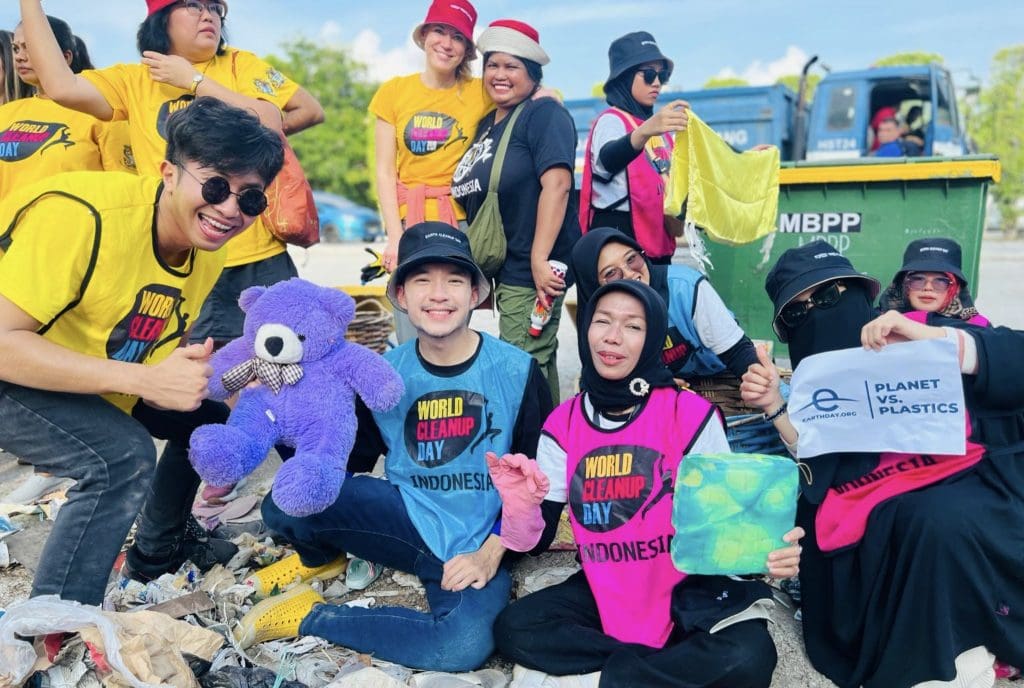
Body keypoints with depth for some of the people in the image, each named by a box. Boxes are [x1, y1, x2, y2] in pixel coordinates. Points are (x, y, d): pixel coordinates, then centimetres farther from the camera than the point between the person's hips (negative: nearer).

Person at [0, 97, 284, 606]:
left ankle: (157, 547, 32)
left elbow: (150, 353, 2)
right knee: (122, 456, -28)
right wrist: (145, 379, -40)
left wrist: (194, 373, -19)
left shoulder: (206, 256, -8)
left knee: (207, 419, 11)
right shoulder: (82, 214, -33)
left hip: (89, 384, 8)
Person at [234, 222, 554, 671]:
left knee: (465, 646, -33)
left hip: (478, 549, -1)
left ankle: (312, 617, -9)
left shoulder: (516, 372, -8)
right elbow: (348, 459, 4)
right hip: (408, 520, 1)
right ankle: (319, 558, 13)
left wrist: (491, 553, -8)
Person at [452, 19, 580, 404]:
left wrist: (540, 261, -26)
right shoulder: (486, 125, 17)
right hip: (506, 269, 9)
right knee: (535, 366, 17)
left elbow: (556, 184, -21)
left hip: (531, 270, -9)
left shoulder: (544, 113, -9)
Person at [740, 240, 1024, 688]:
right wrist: (775, 408, -7)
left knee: (938, 521, -32)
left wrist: (931, 339, -21)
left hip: (968, 483, -4)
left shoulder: (920, 336, 2)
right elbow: (819, 471, 4)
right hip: (882, 515, 4)